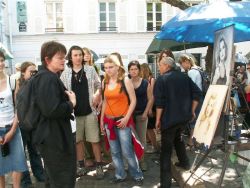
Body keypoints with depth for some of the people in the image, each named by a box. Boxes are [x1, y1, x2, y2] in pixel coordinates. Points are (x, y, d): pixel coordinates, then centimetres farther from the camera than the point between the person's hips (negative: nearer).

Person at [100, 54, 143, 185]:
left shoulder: (125, 80, -8)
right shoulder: (105, 82, 6)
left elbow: (133, 101, -8)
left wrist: (126, 118, -14)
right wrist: (101, 119, 11)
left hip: (123, 120, -5)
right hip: (109, 120, 5)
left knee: (127, 151, -3)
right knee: (114, 151, 11)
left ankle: (137, 175, 16)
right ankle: (120, 175, 27)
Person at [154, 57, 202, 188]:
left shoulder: (161, 79, -8)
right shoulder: (184, 76, 8)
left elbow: (159, 101, -16)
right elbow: (197, 93, 5)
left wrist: (158, 119, -8)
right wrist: (192, 111, 12)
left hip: (169, 117, -6)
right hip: (185, 116, 6)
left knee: (166, 149, -1)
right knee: (177, 137, 32)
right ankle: (184, 162, 42)